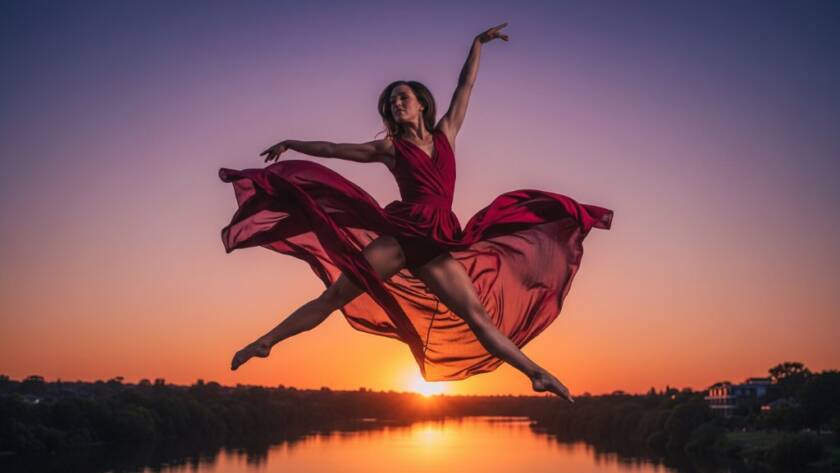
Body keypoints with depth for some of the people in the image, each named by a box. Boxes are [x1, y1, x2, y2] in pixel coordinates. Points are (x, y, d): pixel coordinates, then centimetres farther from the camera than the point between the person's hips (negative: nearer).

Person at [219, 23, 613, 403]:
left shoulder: (445, 134, 17)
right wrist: (291, 144, 25)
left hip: (438, 243, 2)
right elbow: (334, 149, 19)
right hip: (399, 235, -1)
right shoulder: (390, 148, 12)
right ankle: (265, 342, 1)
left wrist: (478, 43, 21)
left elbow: (465, 86, 20)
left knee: (477, 314, -2)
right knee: (335, 294, -7)